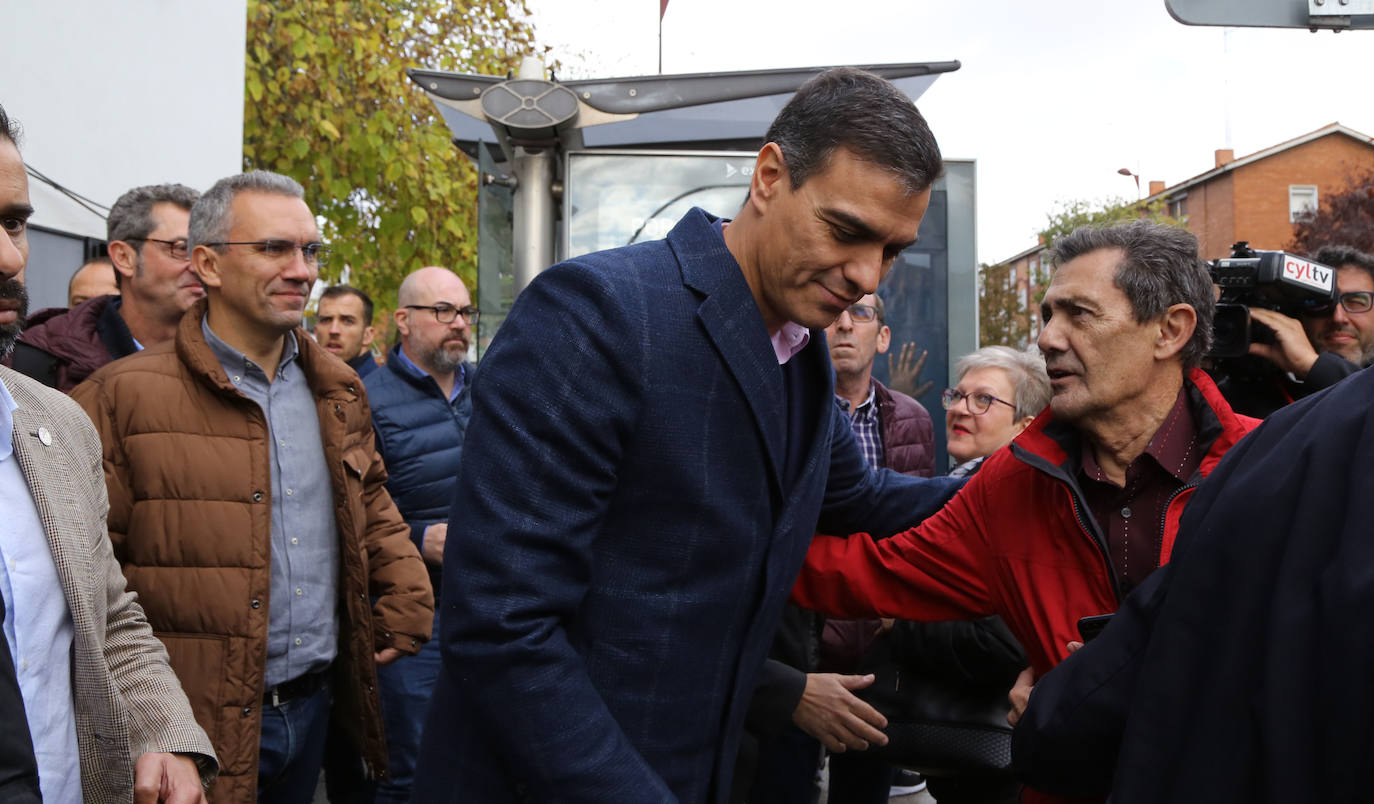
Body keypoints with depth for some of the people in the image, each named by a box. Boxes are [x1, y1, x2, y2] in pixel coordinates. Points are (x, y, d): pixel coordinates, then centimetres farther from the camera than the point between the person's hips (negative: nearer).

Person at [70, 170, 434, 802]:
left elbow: (372, 504, 22)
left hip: (315, 703, 6)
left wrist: (408, 602, 11)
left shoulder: (336, 391, 9)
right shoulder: (125, 398, -11)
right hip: (198, 726, -5)